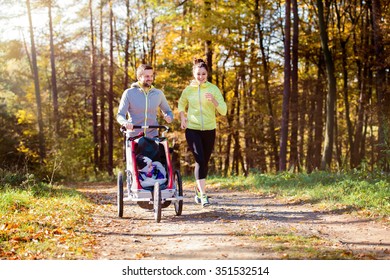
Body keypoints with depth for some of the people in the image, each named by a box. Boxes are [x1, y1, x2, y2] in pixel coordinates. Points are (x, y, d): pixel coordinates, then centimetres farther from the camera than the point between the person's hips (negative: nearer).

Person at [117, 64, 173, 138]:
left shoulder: (158, 94, 8)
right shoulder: (129, 93, 0)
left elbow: (168, 111, 19)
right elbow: (120, 115, -2)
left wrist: (169, 117, -6)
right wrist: (126, 123, -26)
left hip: (152, 137, 2)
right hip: (134, 137, -2)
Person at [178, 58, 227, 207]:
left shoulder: (213, 89, -2)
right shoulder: (188, 90, 2)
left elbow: (223, 111, -6)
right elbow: (181, 105, 22)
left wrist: (213, 100, -23)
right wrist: (182, 117, 3)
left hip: (209, 130, 1)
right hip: (192, 129, -1)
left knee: (205, 161, 12)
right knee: (199, 160, -15)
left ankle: (198, 190, 34)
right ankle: (203, 195, -15)